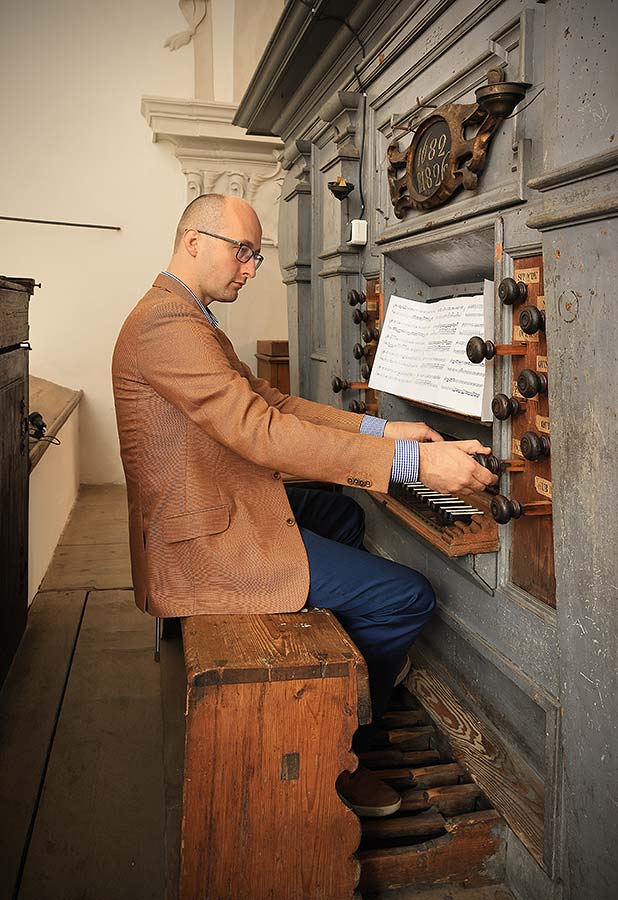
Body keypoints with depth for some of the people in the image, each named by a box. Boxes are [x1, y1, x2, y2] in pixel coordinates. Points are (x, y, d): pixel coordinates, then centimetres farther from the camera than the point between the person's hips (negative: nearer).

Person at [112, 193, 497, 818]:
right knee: (409, 597, -10)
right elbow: (263, 432, -29)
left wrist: (377, 429, 2)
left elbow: (273, 401, 12)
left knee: (345, 513, 28)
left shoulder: (188, 318, 15)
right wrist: (412, 460, -30)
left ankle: (359, 659, 40)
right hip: (203, 547, -11)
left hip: (223, 508, 11)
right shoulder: (166, 322, -20)